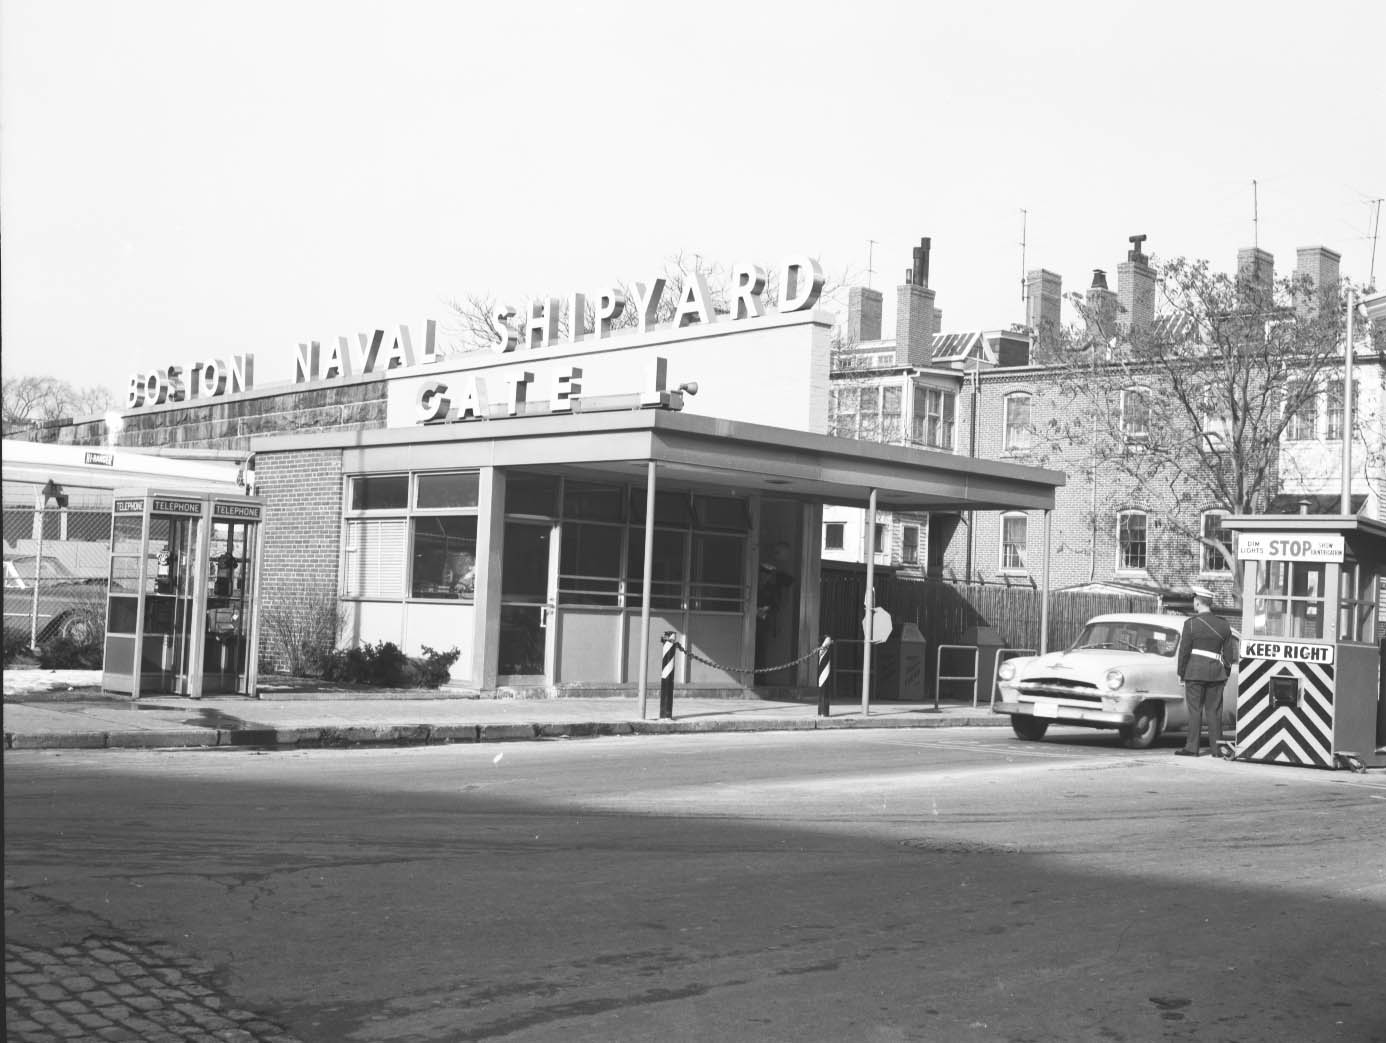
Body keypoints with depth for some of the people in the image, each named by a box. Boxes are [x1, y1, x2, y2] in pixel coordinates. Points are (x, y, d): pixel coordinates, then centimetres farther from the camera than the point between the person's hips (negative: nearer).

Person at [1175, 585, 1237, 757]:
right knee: (1214, 711, 7)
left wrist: (1181, 672, 2)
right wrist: (1226, 673, 17)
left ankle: (1192, 747, -1)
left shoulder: (1191, 623, -7)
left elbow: (1184, 651, -7)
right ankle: (1216, 748, 6)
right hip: (1216, 672, 4)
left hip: (1194, 671, -4)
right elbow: (1229, 652, 9)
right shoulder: (1223, 624, 6)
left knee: (1195, 710, -1)